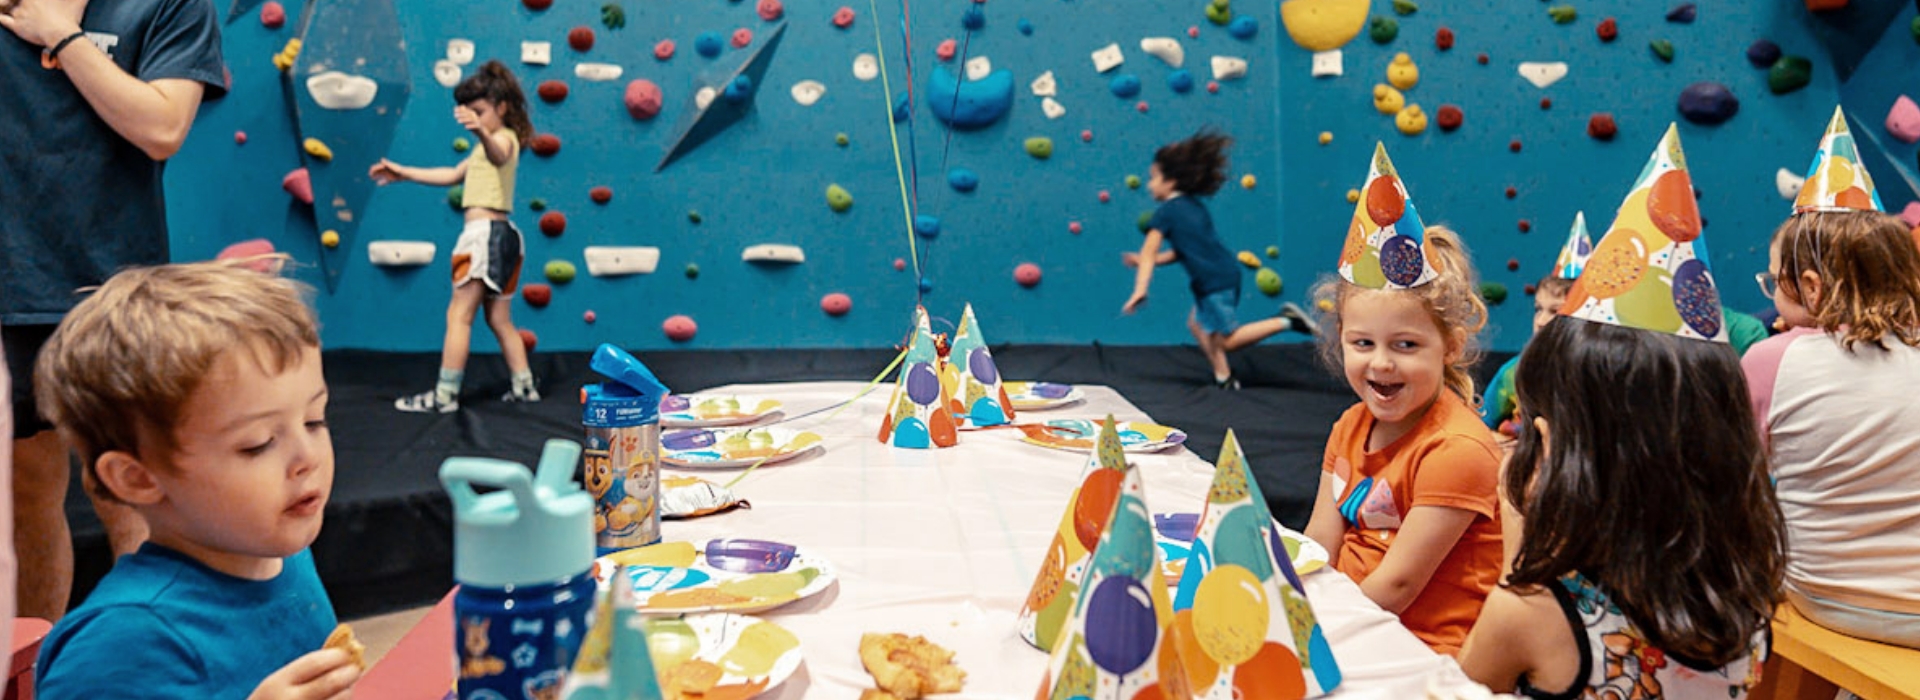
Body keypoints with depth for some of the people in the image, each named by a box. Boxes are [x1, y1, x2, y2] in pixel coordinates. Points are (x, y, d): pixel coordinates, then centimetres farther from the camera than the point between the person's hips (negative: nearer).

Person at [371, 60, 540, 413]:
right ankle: (524, 387, 15)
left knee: (458, 315, -8)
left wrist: (481, 132, -56)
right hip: (503, 234, 10)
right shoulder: (496, 142, 24)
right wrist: (402, 173, 33)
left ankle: (445, 395, -7)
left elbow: (497, 155, -35)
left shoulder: (504, 136, -6)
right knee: (500, 320, 14)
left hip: (484, 231, -10)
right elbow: (452, 175, 33)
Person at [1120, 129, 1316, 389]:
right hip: (1226, 271, 9)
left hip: (1216, 281, -9)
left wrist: (1140, 289, -18)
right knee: (1198, 322, 20)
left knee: (1228, 340, -2)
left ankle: (1284, 321, -10)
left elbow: (1148, 253, -14)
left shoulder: (1165, 212, -7)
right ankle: (1223, 377, 18)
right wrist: (1146, 262, 19)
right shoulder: (1193, 205, 17)